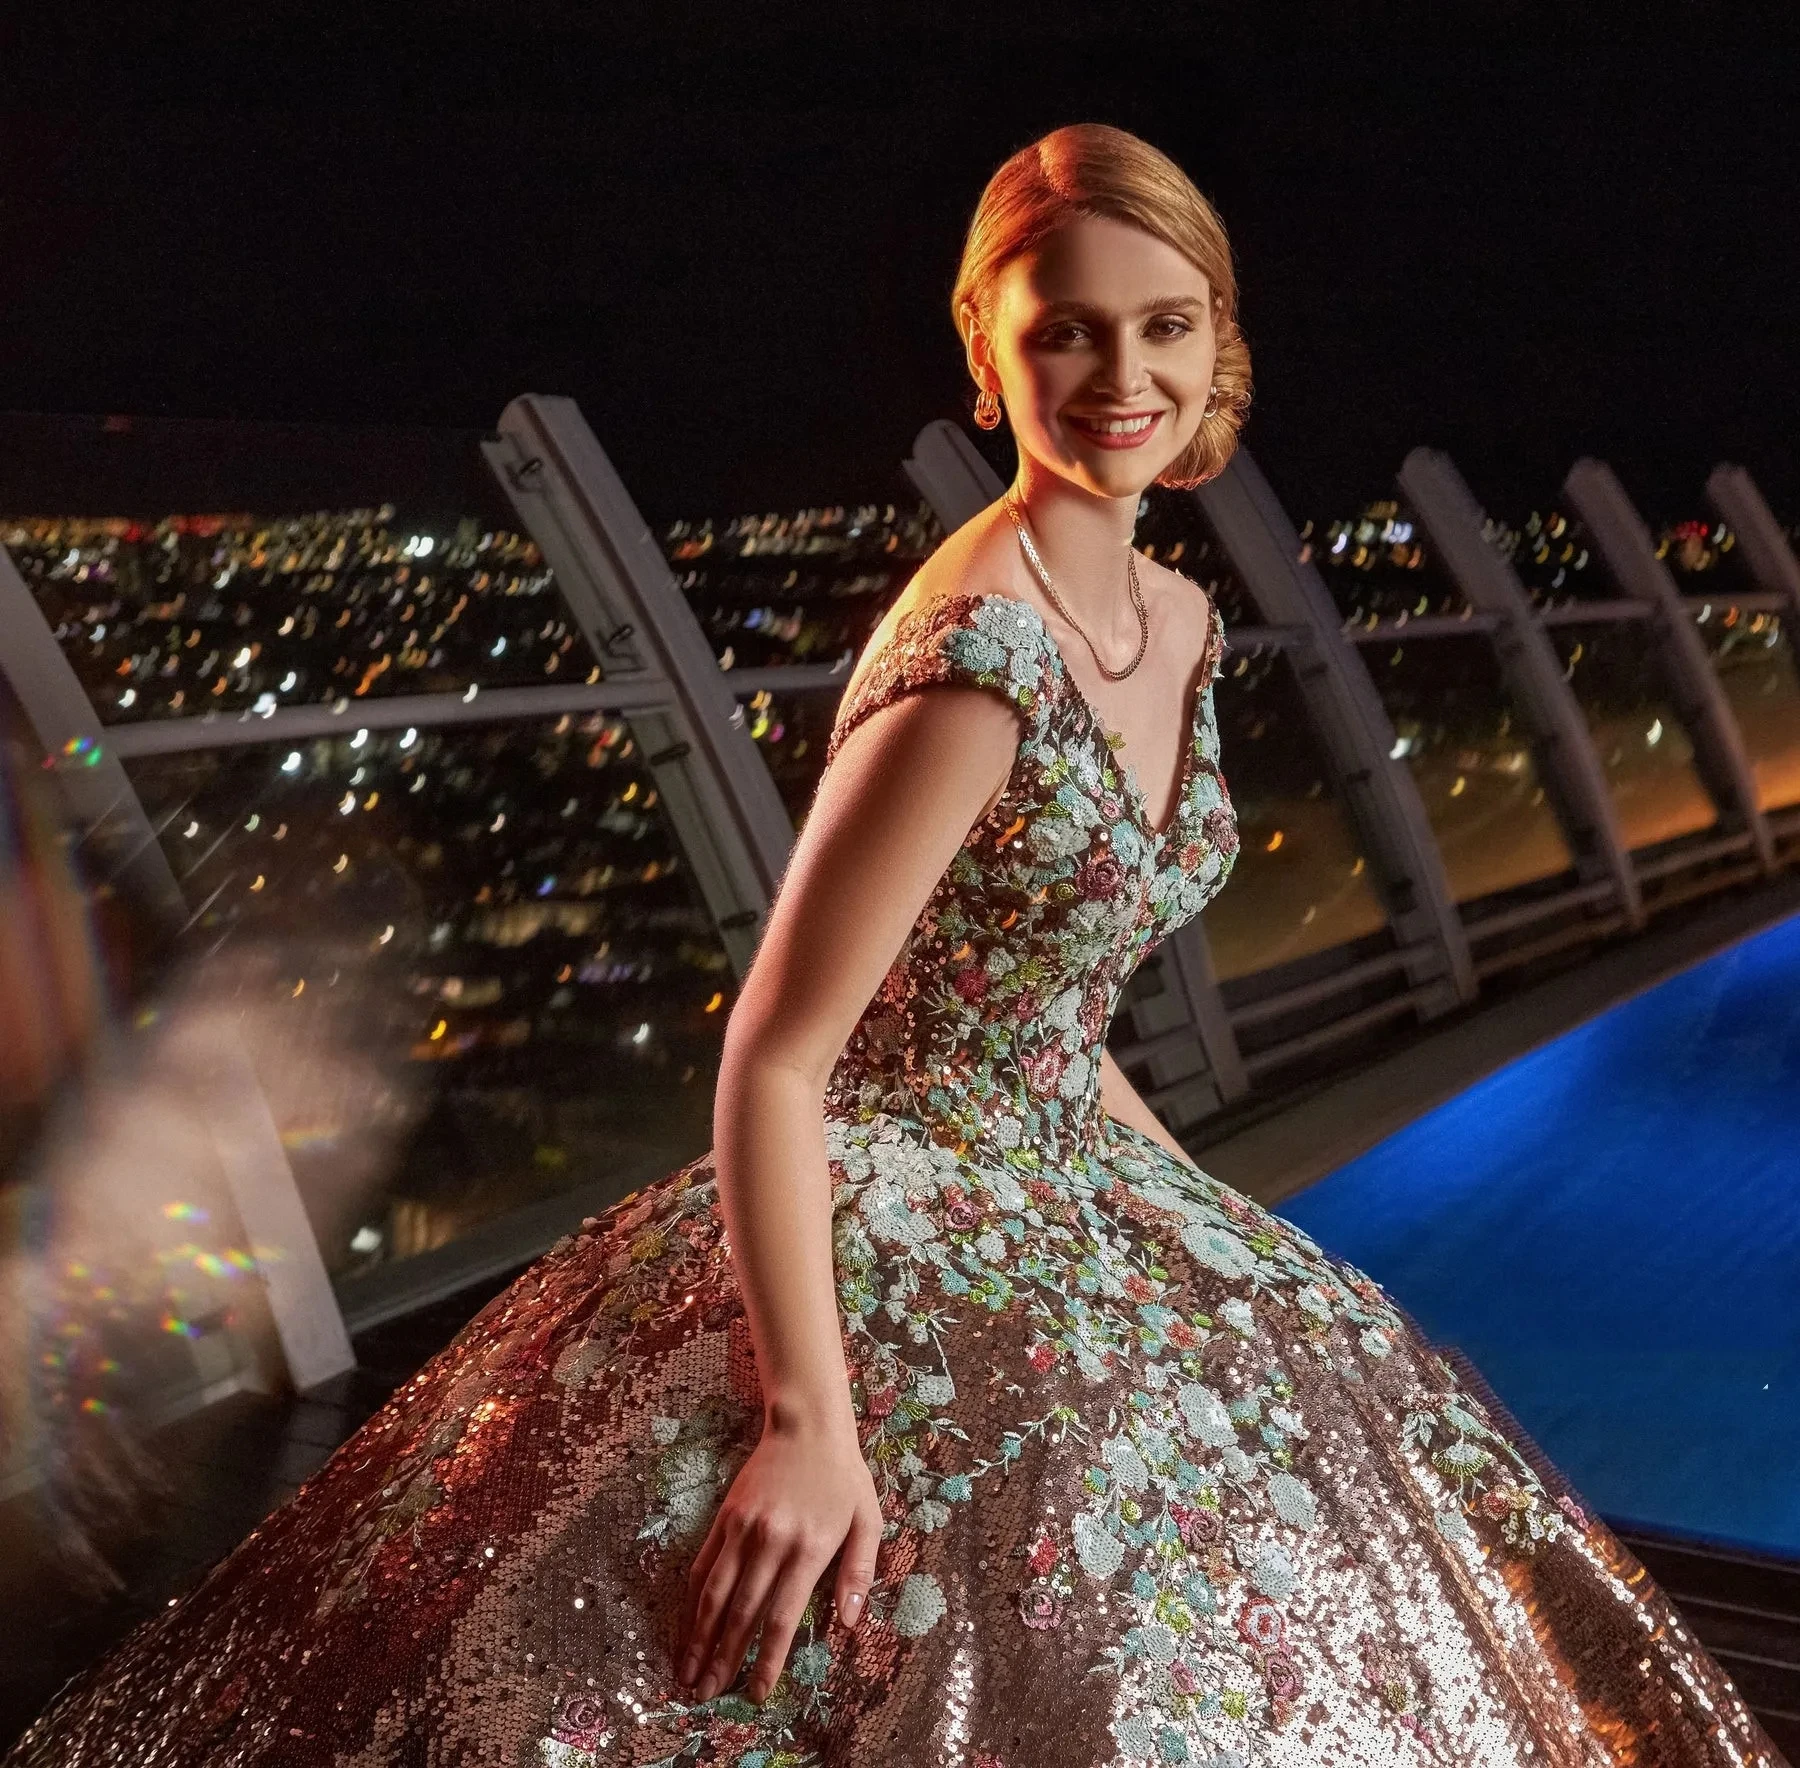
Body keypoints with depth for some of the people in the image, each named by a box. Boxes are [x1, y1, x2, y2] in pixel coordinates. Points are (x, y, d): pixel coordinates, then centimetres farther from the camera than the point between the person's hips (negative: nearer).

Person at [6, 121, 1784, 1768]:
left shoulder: (1181, 622, 1)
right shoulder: (976, 653, -25)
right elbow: (771, 1059, -24)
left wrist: (1193, 1207, 17)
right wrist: (806, 1417, -26)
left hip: (1061, 1216, 9)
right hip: (889, 1252, -9)